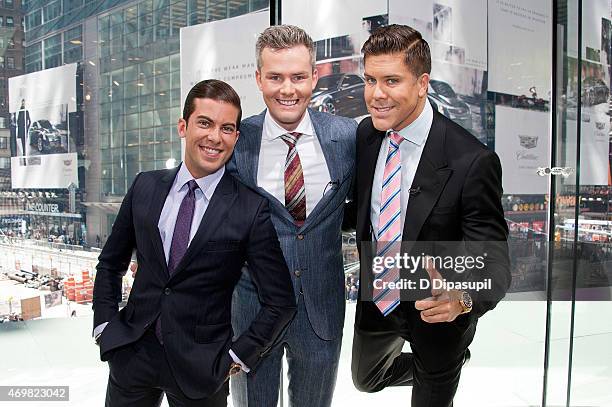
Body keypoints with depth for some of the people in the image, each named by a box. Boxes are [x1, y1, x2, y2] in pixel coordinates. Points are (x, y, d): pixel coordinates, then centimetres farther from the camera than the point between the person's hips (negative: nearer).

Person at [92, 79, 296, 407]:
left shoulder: (251, 210, -13)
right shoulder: (146, 187, -1)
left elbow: (280, 302, -9)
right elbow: (110, 264, 11)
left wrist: (237, 357, -8)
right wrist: (104, 326, 4)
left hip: (200, 368, -3)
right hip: (131, 354, 3)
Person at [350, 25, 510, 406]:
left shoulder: (472, 161, -28)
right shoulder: (366, 134, -10)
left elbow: (493, 261, -27)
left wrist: (464, 299, -45)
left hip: (435, 309, -5)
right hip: (375, 300, 6)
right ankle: (440, 366, 52)